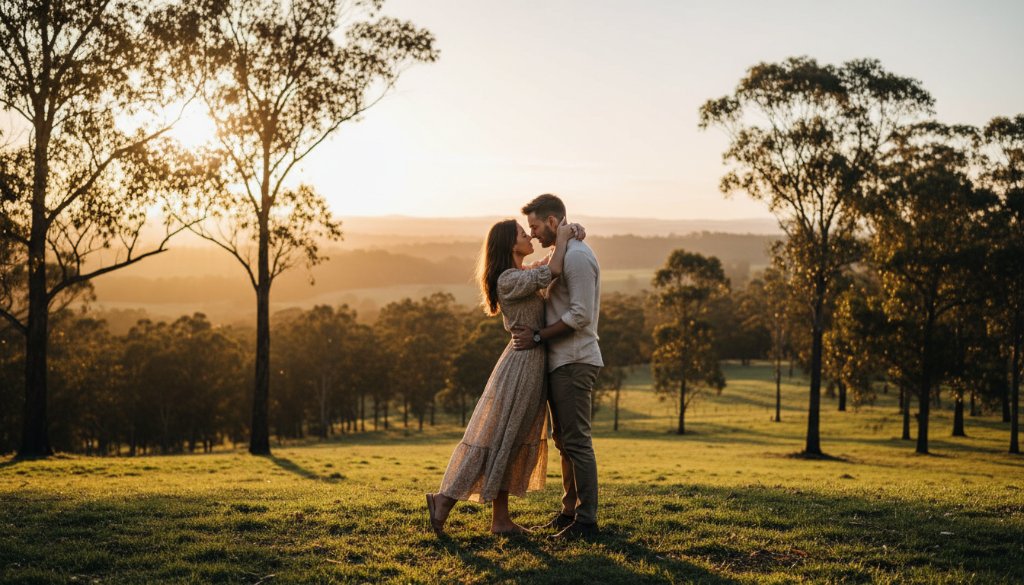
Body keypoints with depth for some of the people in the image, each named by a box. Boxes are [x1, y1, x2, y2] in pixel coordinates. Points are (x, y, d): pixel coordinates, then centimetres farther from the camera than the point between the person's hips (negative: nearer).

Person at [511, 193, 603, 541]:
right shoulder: (563, 254, 19)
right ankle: (569, 512, 21)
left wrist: (537, 337, -16)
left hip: (574, 362, -11)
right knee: (563, 439, 14)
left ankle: (586, 520, -4)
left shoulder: (577, 256, -14)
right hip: (561, 361, 11)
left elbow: (580, 315, -21)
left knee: (576, 440, -8)